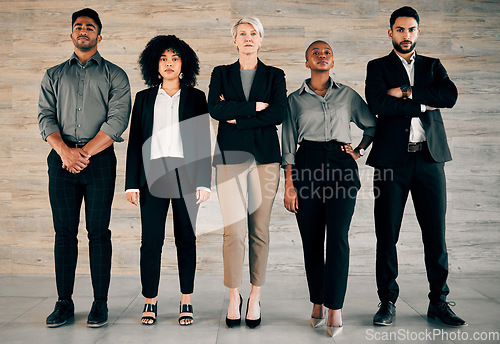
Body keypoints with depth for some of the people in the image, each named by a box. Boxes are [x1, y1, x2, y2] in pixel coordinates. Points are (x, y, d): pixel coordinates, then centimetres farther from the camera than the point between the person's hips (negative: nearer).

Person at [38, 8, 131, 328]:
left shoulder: (114, 74, 8)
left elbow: (118, 119, -4)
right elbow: (46, 116, 6)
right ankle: (64, 302, 12)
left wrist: (85, 152, -11)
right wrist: (65, 151, -12)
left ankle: (100, 302, 6)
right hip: (62, 160, 3)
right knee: (64, 232, 4)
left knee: (98, 231, -1)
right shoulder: (54, 76, 17)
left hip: (100, 160, -2)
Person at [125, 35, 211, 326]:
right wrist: (132, 183, 2)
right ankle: (151, 301, 10)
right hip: (153, 174, 1)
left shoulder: (196, 97, 9)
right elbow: (135, 141, 9)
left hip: (186, 174, -1)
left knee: (186, 239, 3)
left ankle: (187, 302, 13)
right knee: (151, 239, -2)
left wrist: (205, 182, -3)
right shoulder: (144, 98, 12)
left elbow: (204, 141, 4)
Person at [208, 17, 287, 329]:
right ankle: (234, 297, 10)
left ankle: (255, 297, 15)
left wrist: (238, 118, -6)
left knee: (260, 230, 2)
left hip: (265, 157, 1)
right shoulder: (221, 74, 13)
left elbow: (279, 114, -4)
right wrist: (256, 107, -7)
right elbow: (215, 109, -5)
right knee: (235, 231, -8)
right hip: (231, 157, 0)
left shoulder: (275, 75, 12)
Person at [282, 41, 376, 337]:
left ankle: (335, 307, -6)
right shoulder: (295, 99, 11)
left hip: (341, 167, 0)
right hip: (307, 165, 1)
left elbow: (373, 125, 23)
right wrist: (289, 185, 1)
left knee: (338, 237, -12)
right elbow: (289, 145, 8)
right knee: (311, 240, 3)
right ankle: (317, 304, 15)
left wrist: (359, 152, 10)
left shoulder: (348, 95, 13)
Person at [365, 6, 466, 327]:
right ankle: (388, 302, 13)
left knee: (435, 234, 3)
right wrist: (423, 105, -7)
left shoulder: (433, 66, 17)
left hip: (429, 159, 2)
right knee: (387, 235, 1)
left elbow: (450, 95, -3)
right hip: (392, 160, -2)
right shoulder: (378, 67, 10)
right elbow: (377, 104, -9)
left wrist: (408, 92, -8)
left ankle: (439, 301, 16)